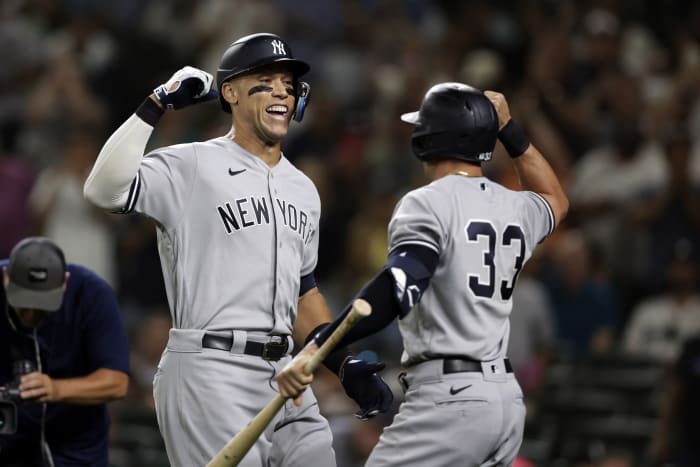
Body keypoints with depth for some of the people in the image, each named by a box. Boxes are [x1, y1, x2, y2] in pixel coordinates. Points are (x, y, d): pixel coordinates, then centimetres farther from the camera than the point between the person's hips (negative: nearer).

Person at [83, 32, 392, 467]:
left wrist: (346, 364, 14)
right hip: (210, 377, -7)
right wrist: (156, 105, -21)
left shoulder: (303, 190, 18)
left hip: (284, 377, 7)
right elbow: (104, 189, -21)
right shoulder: (189, 166, -5)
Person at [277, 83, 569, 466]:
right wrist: (509, 130, 37)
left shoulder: (428, 204, -8)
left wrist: (316, 349, -31)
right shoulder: (515, 208, 15)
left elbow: (397, 289, -25)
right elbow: (555, 201, 41)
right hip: (507, 397, 8)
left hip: (448, 396, -8)